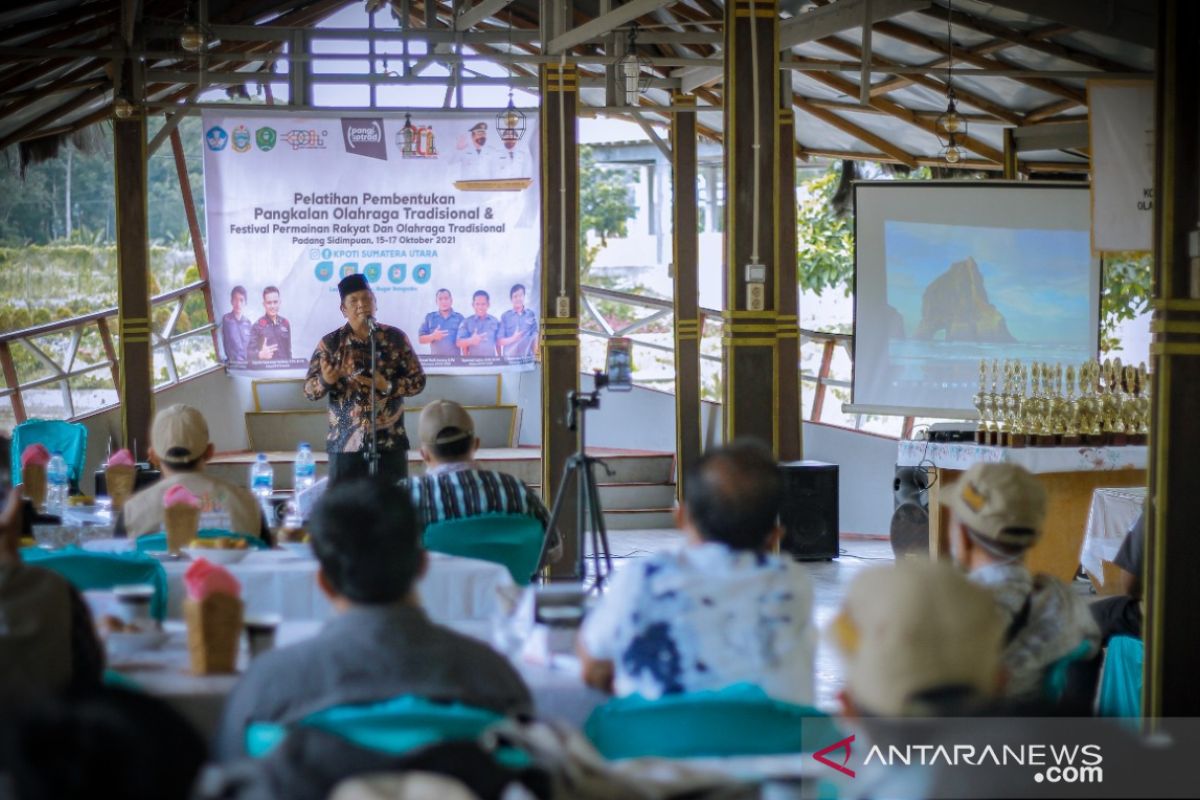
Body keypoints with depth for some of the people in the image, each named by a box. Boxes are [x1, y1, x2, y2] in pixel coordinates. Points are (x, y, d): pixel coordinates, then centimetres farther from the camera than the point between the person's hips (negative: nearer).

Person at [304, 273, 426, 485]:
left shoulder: (395, 338, 3)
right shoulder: (330, 343, 1)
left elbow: (418, 380, 4)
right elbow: (308, 389, -1)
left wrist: (388, 386, -14)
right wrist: (325, 380, -24)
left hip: (390, 444, 1)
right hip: (345, 445, 0)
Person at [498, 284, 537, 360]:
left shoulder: (531, 314, 6)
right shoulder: (505, 316, 3)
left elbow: (535, 337, 7)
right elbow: (499, 341, 1)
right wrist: (513, 338, -15)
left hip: (527, 357, 1)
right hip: (509, 357, -1)